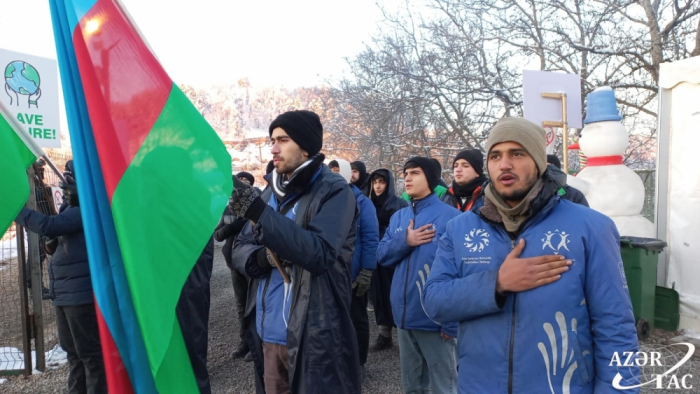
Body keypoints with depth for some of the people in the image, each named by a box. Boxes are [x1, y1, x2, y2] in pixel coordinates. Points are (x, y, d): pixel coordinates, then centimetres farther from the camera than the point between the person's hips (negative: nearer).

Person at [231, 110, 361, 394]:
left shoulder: (334, 191, -12)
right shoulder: (272, 192, 9)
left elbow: (319, 253, -25)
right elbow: (240, 248, 9)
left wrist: (259, 212, -29)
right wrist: (263, 256, -14)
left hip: (315, 335, -6)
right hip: (272, 330, 7)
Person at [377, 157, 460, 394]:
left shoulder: (450, 217, -11)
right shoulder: (398, 217, 10)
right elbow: (382, 256, 6)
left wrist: (452, 320, -18)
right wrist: (405, 241, -13)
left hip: (435, 318, -6)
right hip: (404, 316, 6)